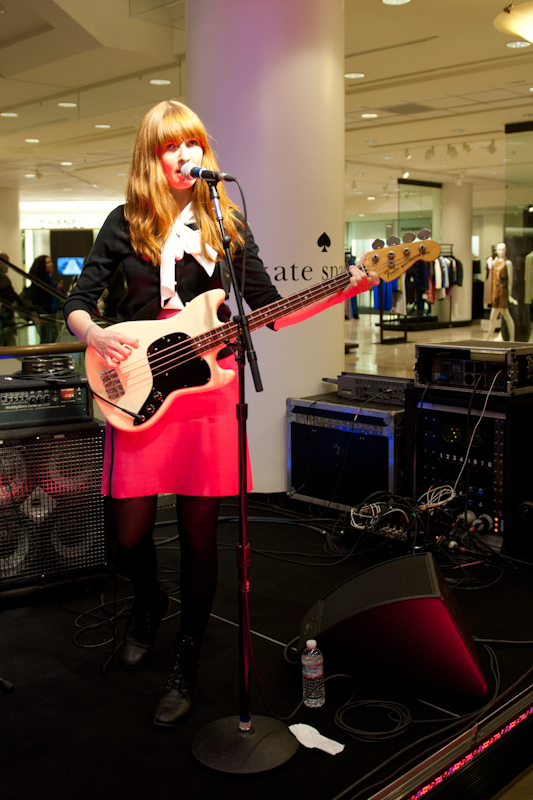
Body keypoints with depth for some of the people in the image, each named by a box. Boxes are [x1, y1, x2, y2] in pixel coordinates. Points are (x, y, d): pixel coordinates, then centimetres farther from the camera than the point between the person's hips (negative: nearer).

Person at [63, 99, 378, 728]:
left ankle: (185, 665, 23)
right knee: (129, 535, 2)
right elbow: (77, 303, 6)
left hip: (207, 386, 0)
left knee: (199, 537, 4)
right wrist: (95, 335, -17)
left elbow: (270, 309, 7)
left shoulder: (224, 225, 8)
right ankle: (148, 604, 38)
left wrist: (344, 290, -5)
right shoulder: (126, 222, 5)